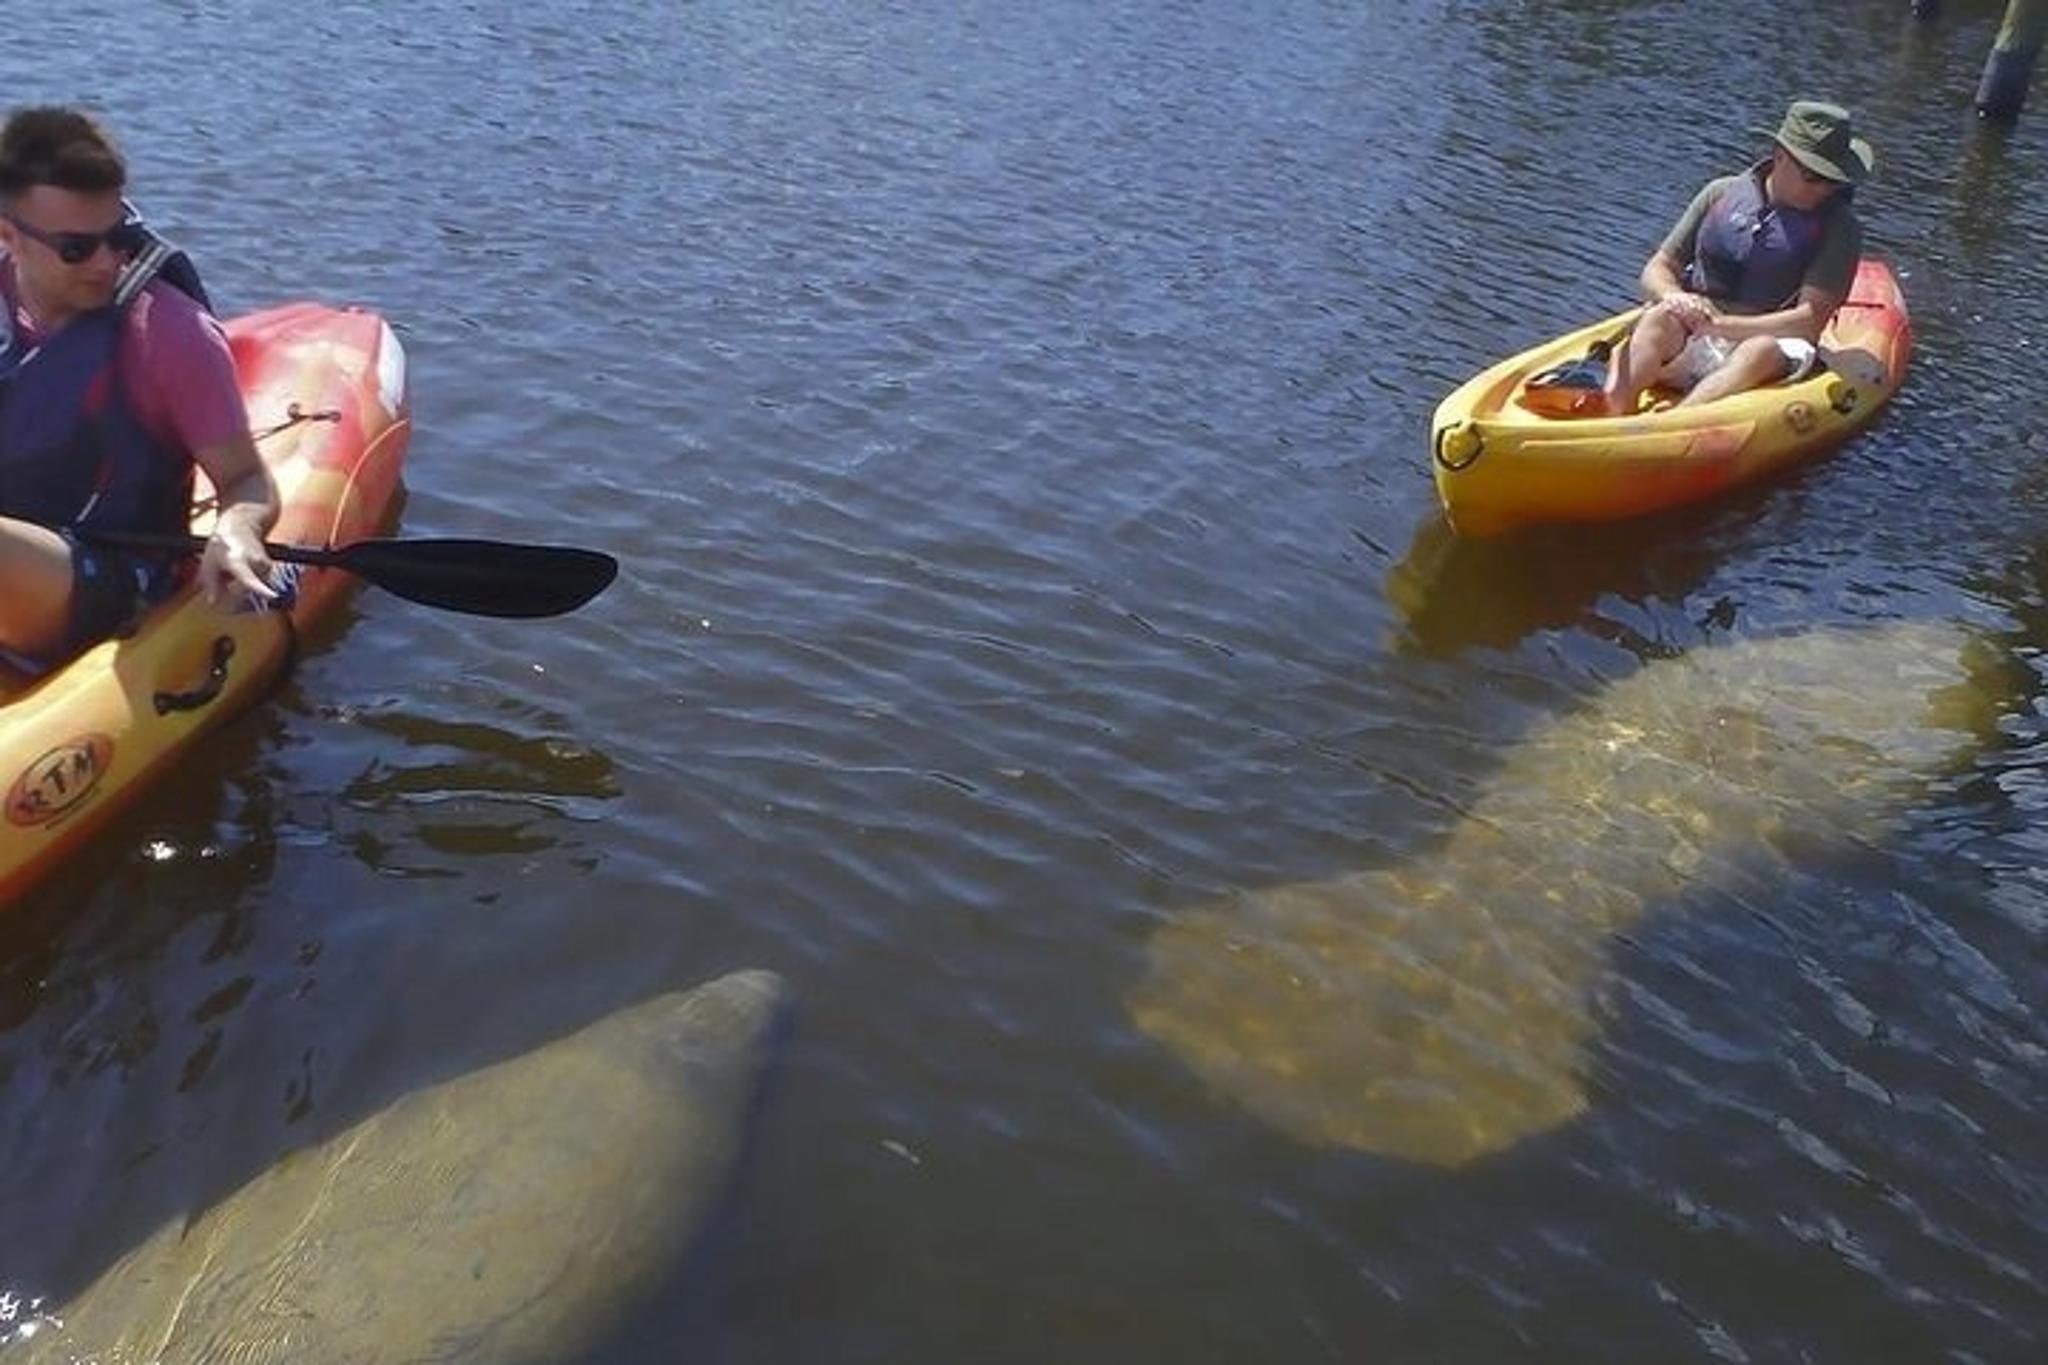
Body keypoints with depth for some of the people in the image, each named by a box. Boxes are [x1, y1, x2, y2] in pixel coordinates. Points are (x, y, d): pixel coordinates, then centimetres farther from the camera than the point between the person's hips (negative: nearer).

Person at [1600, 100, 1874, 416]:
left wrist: (1722, 325, -21)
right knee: (1661, 317, -30)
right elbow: (1657, 269, 10)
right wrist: (1674, 296, -15)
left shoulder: (1839, 228, 1)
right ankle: (1611, 412, -53)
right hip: (1684, 346, 2)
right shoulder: (1723, 193, 9)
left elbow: (1810, 319, -10)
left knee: (1766, 351, -36)